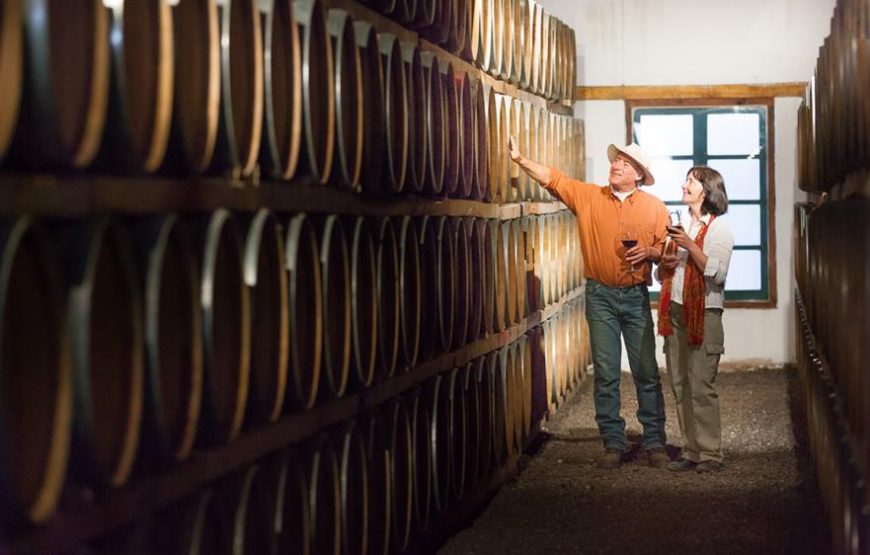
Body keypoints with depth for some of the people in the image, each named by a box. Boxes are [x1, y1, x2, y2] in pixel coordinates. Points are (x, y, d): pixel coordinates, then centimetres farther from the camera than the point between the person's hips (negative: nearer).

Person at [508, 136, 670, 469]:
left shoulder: (654, 207, 3)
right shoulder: (587, 196, 3)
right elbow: (551, 178, -3)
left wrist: (649, 252, -15)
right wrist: (520, 159, -14)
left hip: (636, 296, -1)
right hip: (600, 295, 1)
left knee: (647, 373, 1)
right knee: (606, 374, 3)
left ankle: (655, 443, 8)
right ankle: (613, 444, 10)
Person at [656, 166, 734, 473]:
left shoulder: (718, 229, -1)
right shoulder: (680, 225, 18)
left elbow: (716, 272, -14)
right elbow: (662, 273, 24)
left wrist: (689, 245, -19)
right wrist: (665, 264, 2)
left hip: (704, 313, -7)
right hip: (675, 311, 7)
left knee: (701, 386, -9)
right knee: (680, 385, 5)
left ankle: (710, 453, -4)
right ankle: (691, 451, 11)